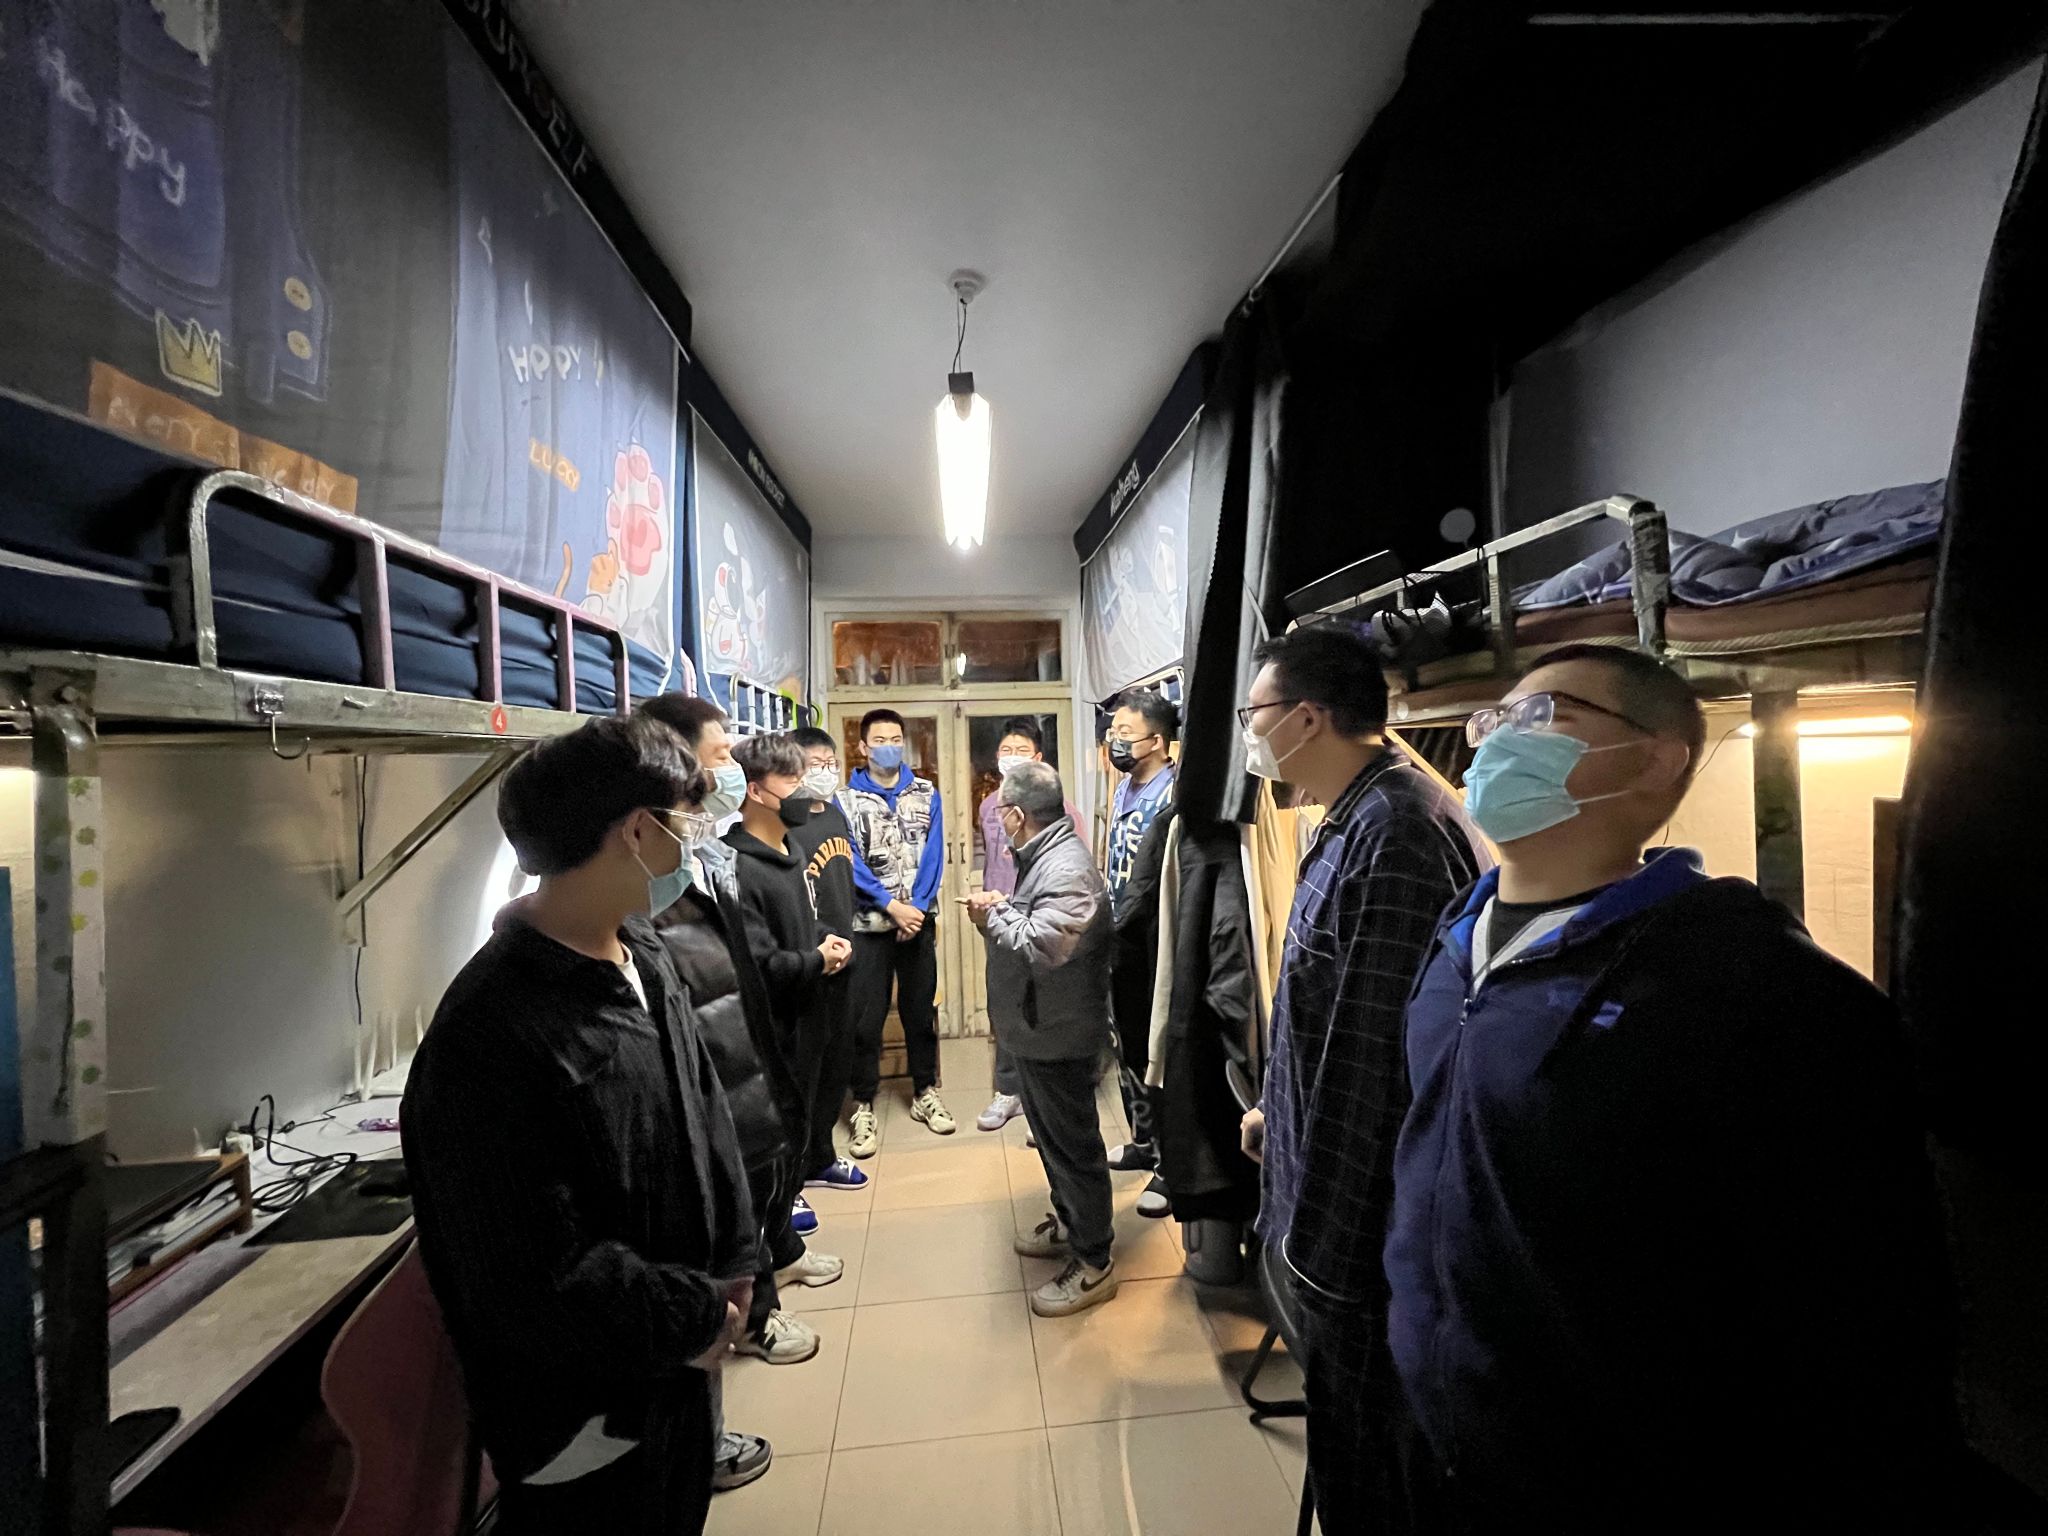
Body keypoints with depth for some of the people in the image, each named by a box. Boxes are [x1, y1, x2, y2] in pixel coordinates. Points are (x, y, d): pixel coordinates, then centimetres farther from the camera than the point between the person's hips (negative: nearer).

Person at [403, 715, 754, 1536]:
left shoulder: (643, 957, -5)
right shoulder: (492, 1035, -31)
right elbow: (537, 1280, -26)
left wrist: (730, 1268, -3)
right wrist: (695, 1315, -14)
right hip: (585, 1416, -7)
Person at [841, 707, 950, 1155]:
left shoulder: (927, 794, 5)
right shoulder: (846, 800, -1)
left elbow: (933, 855, -2)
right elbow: (851, 864, -8)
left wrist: (917, 908, -13)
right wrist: (893, 906, -16)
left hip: (919, 919, 2)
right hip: (869, 924, -2)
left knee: (921, 1011, 12)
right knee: (865, 1019, 3)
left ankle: (925, 1094, 28)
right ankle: (864, 1108, 17)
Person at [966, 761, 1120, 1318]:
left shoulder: (1066, 869, -25)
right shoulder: (1043, 856, 9)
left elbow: (1042, 944, -35)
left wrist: (993, 916, -20)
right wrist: (1003, 908, -3)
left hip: (1057, 1033, -10)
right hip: (1036, 1027, 10)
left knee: (1072, 1143, 4)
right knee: (1051, 1133, 24)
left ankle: (1093, 1263, 21)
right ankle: (1067, 1223, 43)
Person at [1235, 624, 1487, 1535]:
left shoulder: (1392, 835, -27)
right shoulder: (1359, 819, 6)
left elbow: (1374, 1058, -27)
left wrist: (1321, 1236, -20)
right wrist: (1280, 1107, 18)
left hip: (1361, 1212, -9)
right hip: (1330, 1172, 9)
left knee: (1370, 1454, 14)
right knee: (1344, 1411, 27)